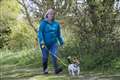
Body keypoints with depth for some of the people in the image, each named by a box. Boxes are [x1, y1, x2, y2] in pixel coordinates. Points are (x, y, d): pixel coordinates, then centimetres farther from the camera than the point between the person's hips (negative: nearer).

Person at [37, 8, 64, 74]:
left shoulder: (56, 24, 8)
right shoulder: (43, 23, -5)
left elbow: (58, 34, 18)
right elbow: (40, 33, -10)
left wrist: (61, 41, 19)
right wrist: (42, 42, -19)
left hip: (53, 43, 2)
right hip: (45, 43, -2)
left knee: (54, 55, -14)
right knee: (45, 57, 4)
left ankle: (56, 69, -21)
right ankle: (45, 70, 21)